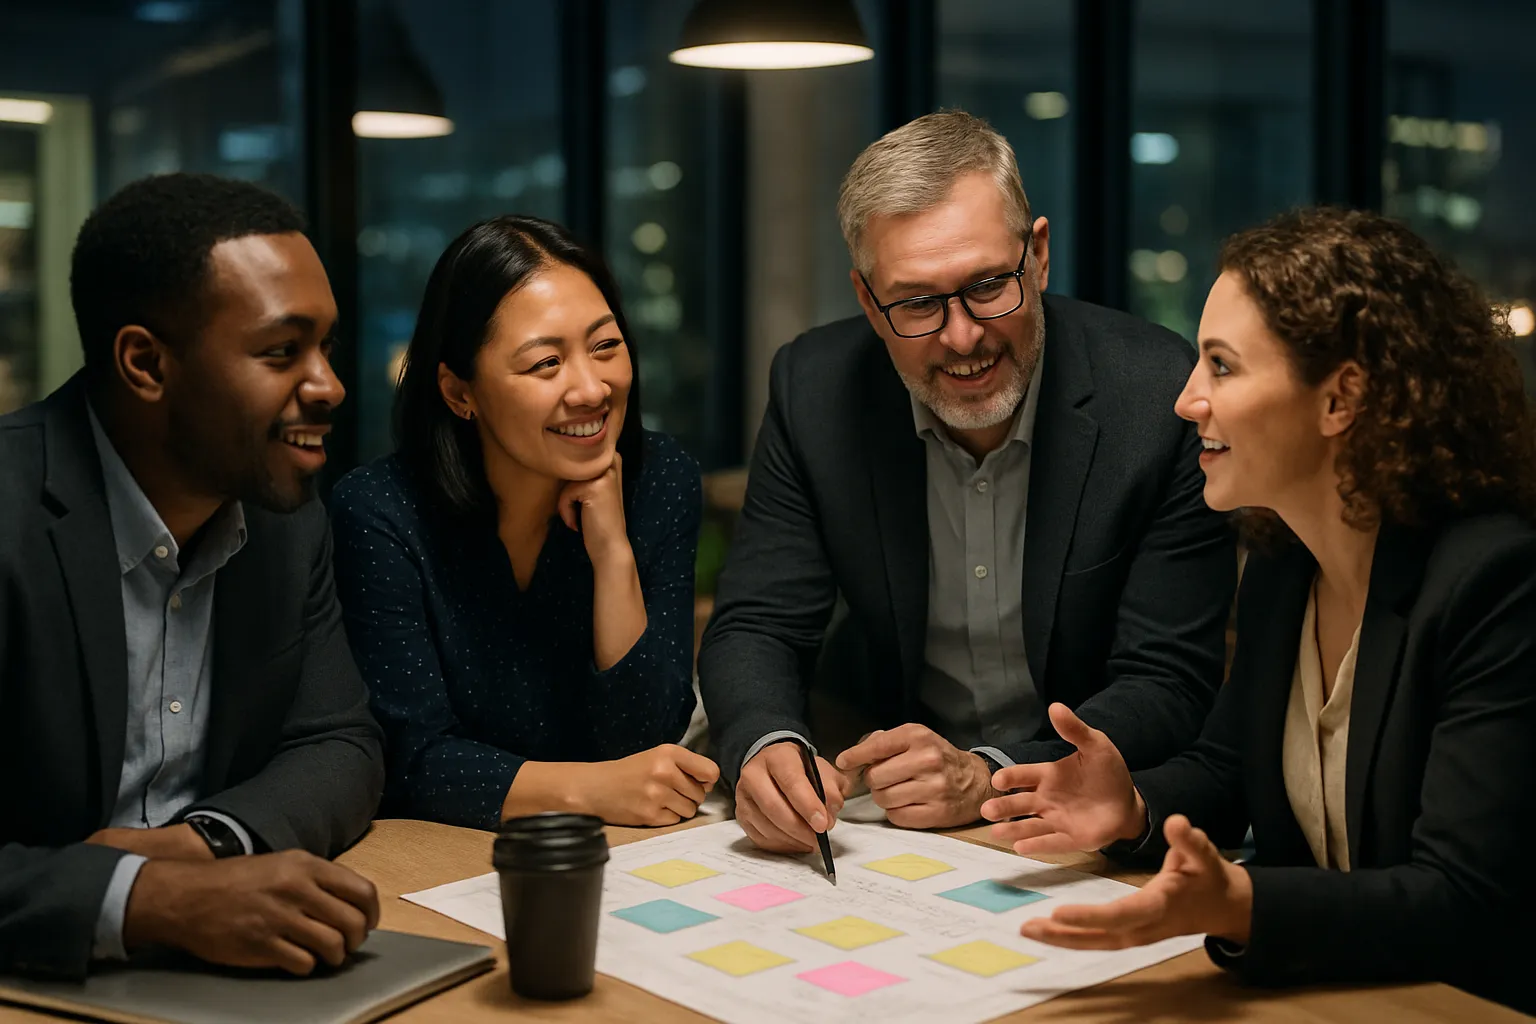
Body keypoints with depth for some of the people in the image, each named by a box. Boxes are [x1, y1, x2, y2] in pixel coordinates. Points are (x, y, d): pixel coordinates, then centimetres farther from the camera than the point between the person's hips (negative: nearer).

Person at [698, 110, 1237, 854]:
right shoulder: (814, 390, -6)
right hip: (887, 803, 1)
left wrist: (989, 777, -29)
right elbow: (755, 628, -3)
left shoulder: (1164, 395, -15)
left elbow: (1170, 685, -14)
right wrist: (768, 748, -26)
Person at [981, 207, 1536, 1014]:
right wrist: (1133, 809, -3)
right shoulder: (1280, 563, 4)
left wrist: (1236, 905, -38)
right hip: (1301, 988, 7)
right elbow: (1228, 766, 19)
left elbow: (1470, 907, -24)